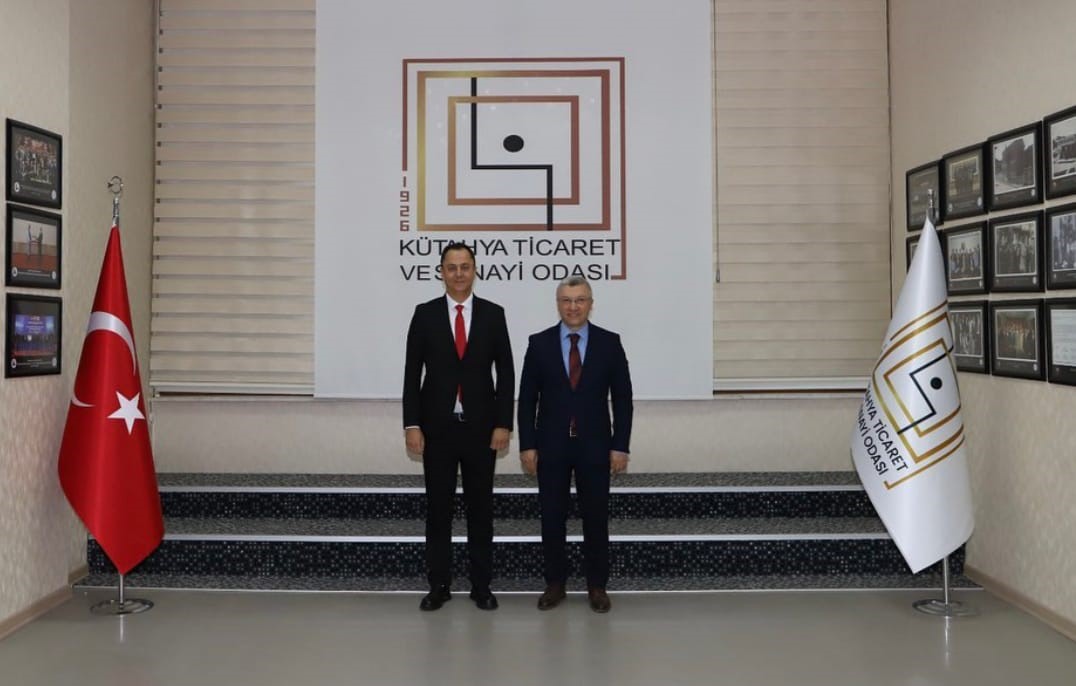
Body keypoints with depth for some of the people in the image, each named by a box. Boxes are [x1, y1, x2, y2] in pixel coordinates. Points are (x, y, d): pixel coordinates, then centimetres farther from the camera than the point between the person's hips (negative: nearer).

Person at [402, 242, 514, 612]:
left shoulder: (493, 314, 2)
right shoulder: (425, 314, 1)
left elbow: (506, 373, 1)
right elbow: (412, 373, 0)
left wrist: (503, 423, -6)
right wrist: (411, 424, -7)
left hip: (480, 426, 0)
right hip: (437, 426, 0)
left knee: (480, 507, 8)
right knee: (438, 508, 6)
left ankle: (481, 585, 18)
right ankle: (439, 585, 17)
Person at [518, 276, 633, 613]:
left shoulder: (609, 342, -1)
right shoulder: (539, 343, 0)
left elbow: (622, 398, 0)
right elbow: (527, 399, 1)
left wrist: (620, 446, -5)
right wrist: (527, 445, -5)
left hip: (594, 445, 0)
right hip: (551, 445, 1)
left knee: (595, 518, 7)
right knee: (552, 517, 7)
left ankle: (597, 585, 20)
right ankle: (555, 583, 21)